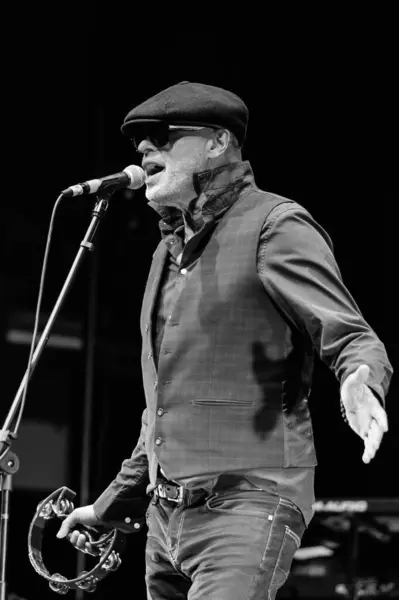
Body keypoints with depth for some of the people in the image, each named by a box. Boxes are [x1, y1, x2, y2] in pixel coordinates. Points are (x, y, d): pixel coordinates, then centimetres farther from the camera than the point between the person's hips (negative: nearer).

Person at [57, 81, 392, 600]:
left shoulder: (275, 226, -6)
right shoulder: (171, 250, 19)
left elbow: (354, 339, -14)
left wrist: (361, 384, -38)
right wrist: (113, 505, 29)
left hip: (248, 502, -9)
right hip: (169, 513, 9)